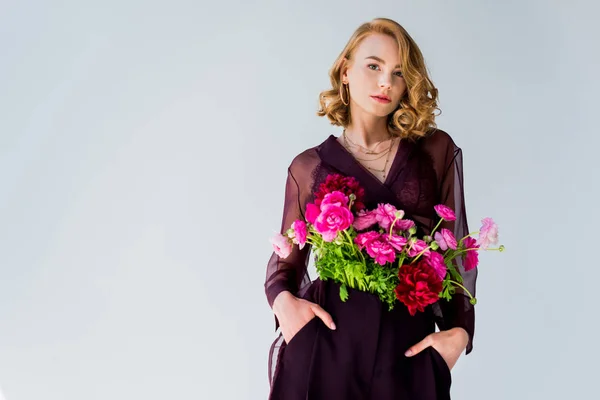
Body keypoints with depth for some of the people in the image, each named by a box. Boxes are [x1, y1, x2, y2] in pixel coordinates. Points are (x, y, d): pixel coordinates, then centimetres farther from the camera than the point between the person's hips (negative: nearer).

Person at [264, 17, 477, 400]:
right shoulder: (309, 167, 5)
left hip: (409, 345, 1)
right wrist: (283, 299, -10)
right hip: (328, 337, 0)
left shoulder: (437, 150, 5)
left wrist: (460, 328, -3)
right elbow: (287, 255, 10)